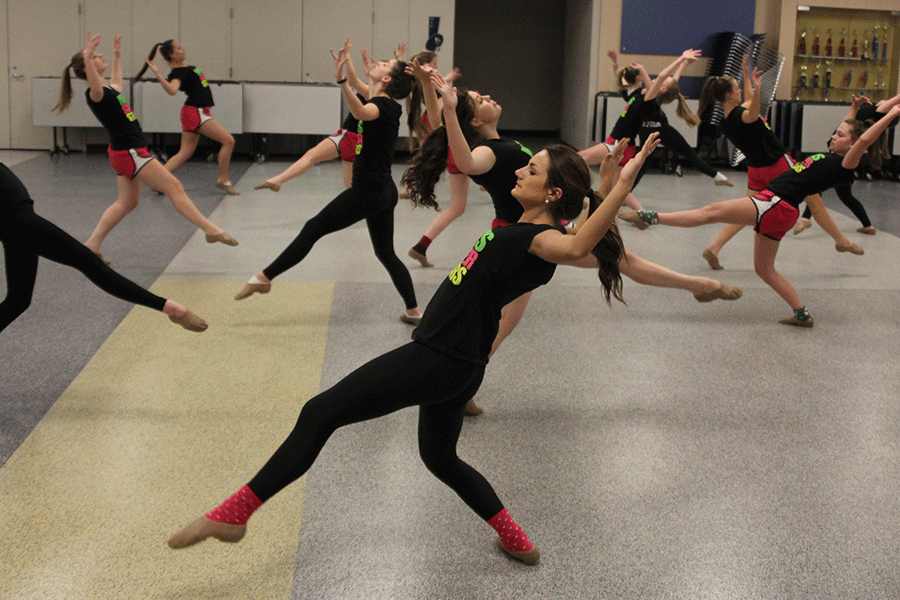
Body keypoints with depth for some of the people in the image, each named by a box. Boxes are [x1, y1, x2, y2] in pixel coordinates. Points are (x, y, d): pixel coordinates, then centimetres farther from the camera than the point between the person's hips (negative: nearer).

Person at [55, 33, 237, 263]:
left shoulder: (109, 88, 14)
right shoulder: (95, 93, -16)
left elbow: (116, 81, 39)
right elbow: (94, 83, -41)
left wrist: (117, 55, 45)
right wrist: (88, 56, -54)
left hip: (126, 152, 10)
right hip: (128, 152, -10)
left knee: (126, 203, 14)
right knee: (173, 186, -8)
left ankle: (92, 244, 14)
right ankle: (211, 230, -7)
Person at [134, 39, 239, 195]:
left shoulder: (185, 67, 13)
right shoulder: (177, 72, -15)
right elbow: (172, 90, -38)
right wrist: (157, 74, -45)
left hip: (198, 112, 10)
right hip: (195, 112, -10)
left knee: (185, 153, 8)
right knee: (228, 140, -9)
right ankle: (223, 180, -2)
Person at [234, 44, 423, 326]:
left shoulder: (382, 105, -15)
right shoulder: (386, 106, 13)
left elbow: (361, 112, -42)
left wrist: (341, 80, -53)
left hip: (368, 191, -10)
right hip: (384, 192, 10)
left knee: (313, 229, -4)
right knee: (386, 253, 15)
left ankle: (264, 277, -1)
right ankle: (414, 311, 15)